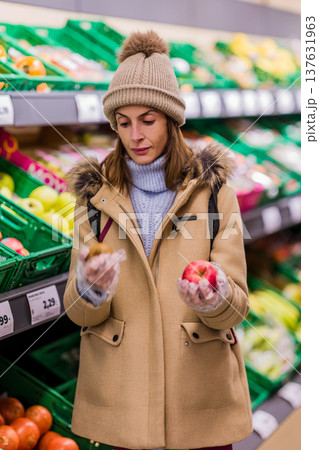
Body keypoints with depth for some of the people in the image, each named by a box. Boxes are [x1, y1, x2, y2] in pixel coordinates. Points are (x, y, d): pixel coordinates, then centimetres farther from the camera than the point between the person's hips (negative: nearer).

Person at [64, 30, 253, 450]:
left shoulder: (213, 190, -2)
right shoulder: (96, 195, 1)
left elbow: (237, 306, -5)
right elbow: (77, 312, -1)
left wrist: (215, 299, -28)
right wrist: (90, 290, -23)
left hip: (201, 390, -1)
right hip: (121, 392, 1)